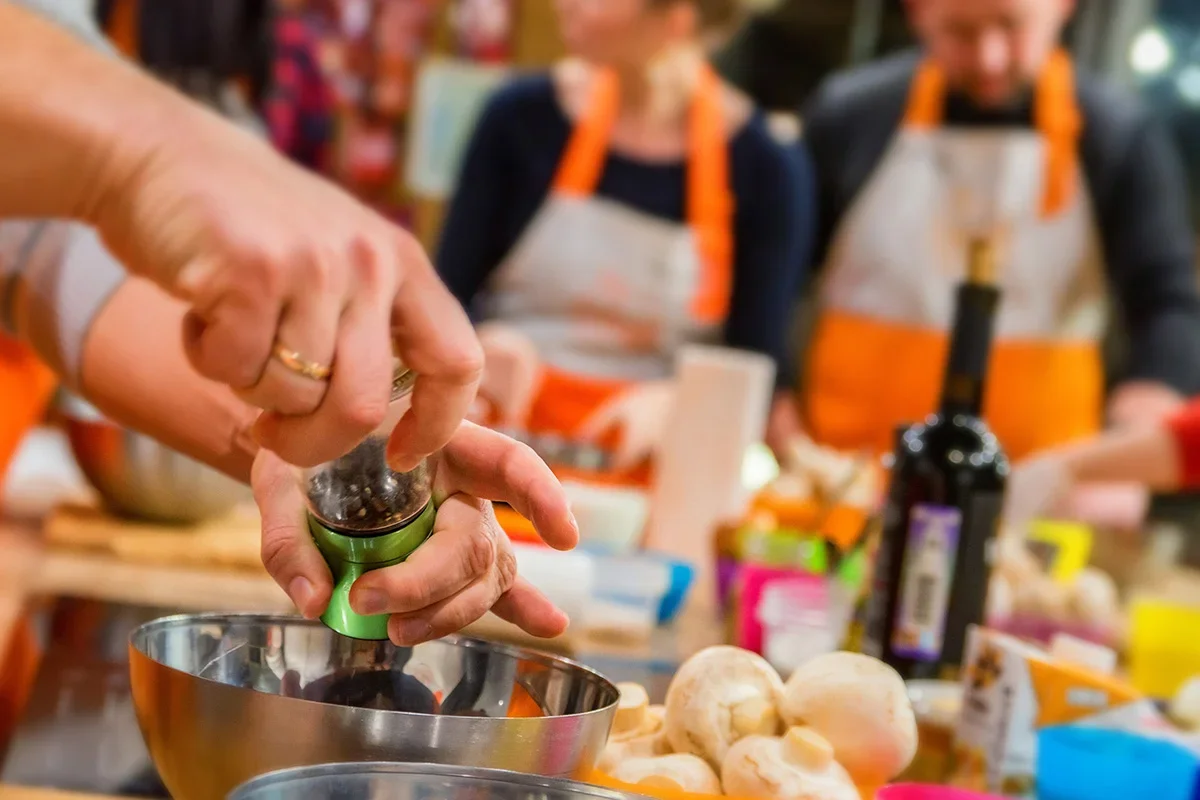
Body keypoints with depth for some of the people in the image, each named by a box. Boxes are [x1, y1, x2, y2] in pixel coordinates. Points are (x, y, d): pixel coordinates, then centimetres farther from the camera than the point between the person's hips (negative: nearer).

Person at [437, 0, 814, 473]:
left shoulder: (765, 168, -5)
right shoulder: (521, 116, 0)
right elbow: (444, 300, 4)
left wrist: (677, 402, -22)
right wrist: (484, 343, -16)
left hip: (644, 468, 0)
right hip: (500, 444, 1)